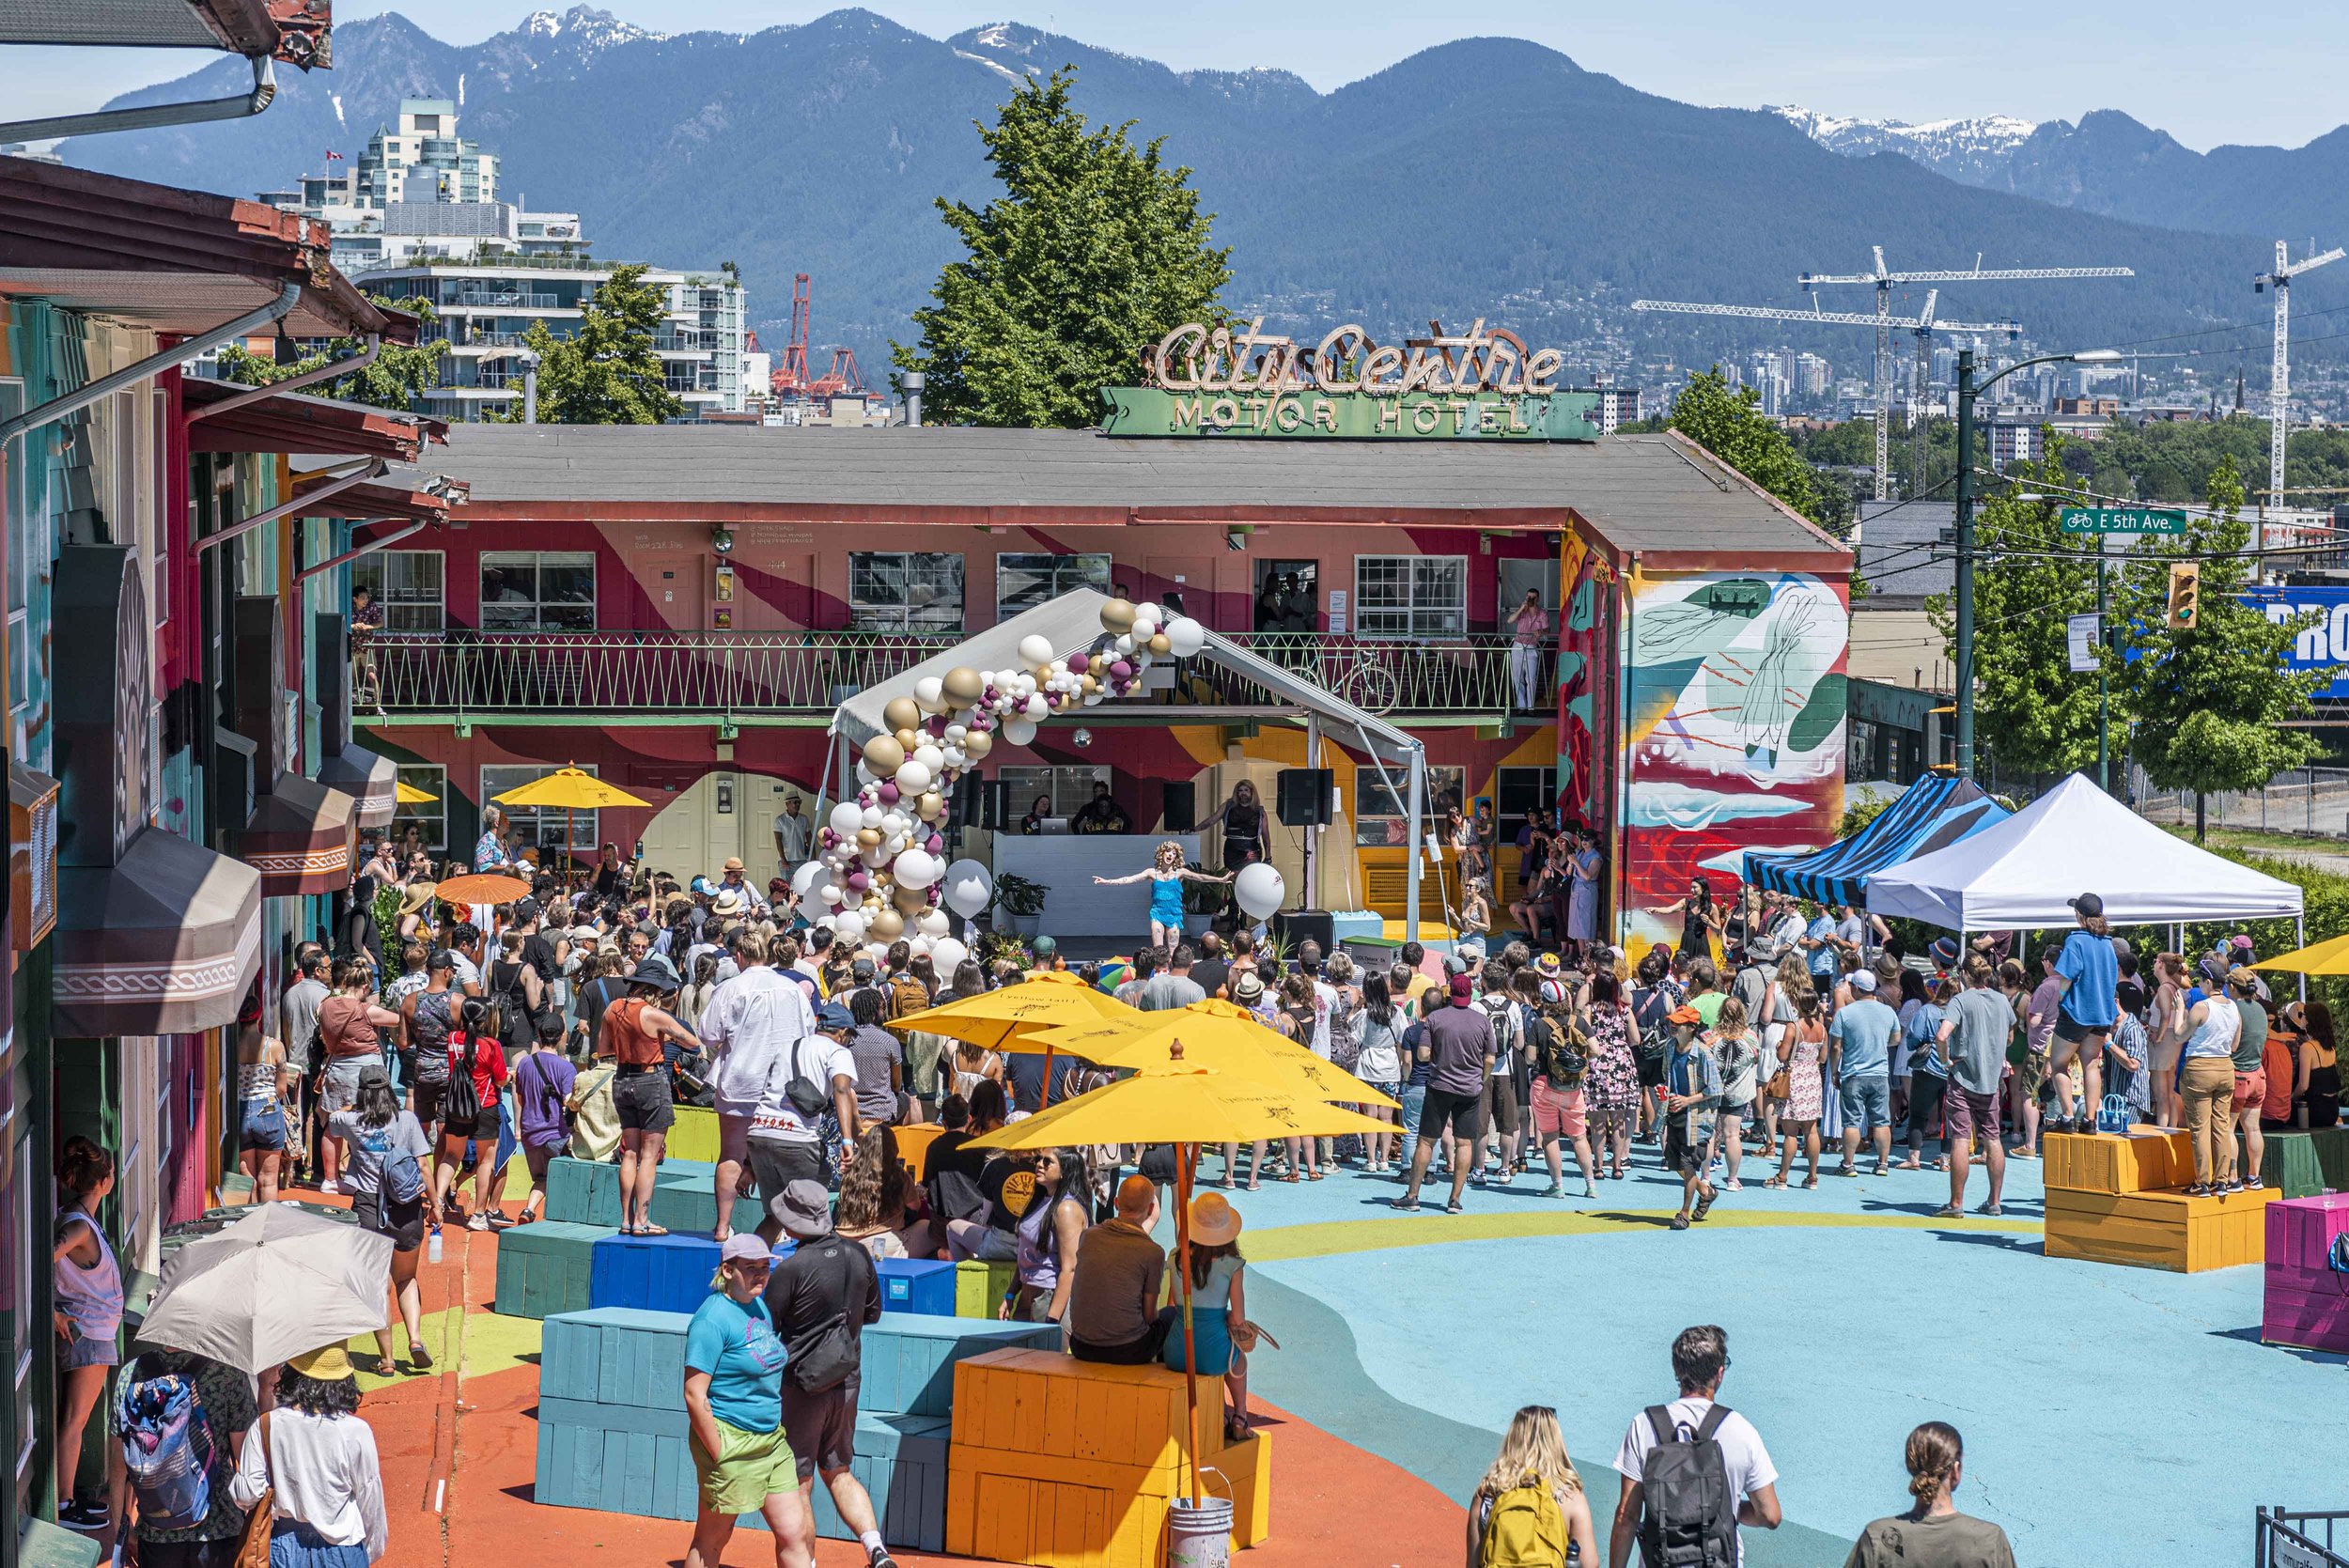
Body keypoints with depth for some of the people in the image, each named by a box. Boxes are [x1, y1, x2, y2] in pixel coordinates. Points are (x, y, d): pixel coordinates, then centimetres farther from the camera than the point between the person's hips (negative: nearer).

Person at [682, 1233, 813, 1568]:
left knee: (794, 1532, 6)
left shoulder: (760, 1308, 10)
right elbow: (695, 1395, -19)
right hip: (730, 1441, -8)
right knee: (712, 1539, 6)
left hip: (772, 1440, 8)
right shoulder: (713, 1319, -16)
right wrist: (718, 1454, -19)